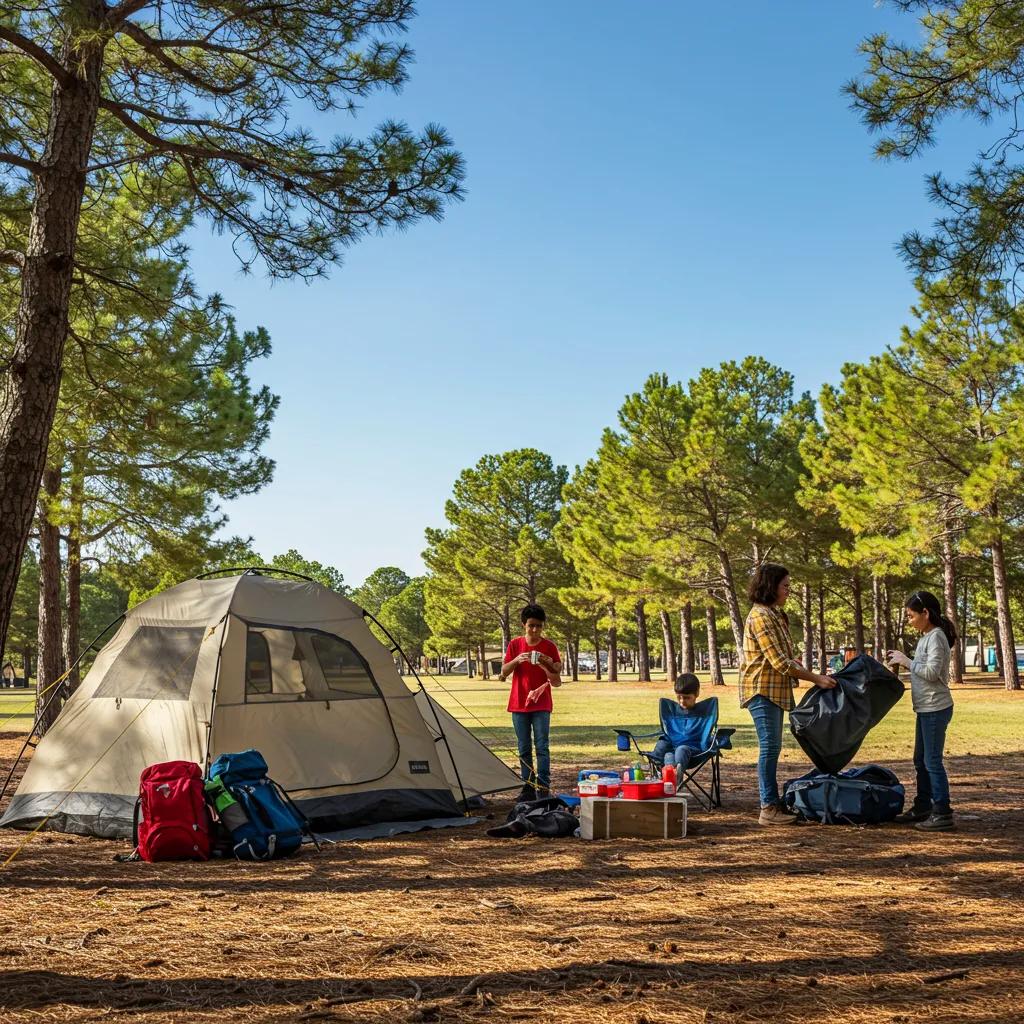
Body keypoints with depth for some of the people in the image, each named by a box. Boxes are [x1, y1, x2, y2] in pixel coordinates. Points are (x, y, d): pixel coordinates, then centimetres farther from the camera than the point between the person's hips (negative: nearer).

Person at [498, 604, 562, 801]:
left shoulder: (549, 646, -1)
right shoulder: (515, 644, 3)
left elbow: (558, 671, 1)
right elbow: (504, 670, 0)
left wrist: (549, 663, -20)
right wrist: (517, 660, -19)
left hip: (541, 705, -2)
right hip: (519, 703, 2)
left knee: (542, 746, -8)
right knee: (524, 748, 6)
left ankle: (543, 788, -6)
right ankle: (528, 788, 12)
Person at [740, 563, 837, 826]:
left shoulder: (775, 614, 16)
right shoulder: (760, 616, -17)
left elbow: (786, 657, 21)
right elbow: (779, 661, -21)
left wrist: (813, 675, 11)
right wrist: (816, 678, -17)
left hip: (774, 691, 10)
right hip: (762, 690, -10)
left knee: (772, 748, 11)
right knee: (770, 747, -9)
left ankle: (773, 803, 17)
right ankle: (768, 808, -5)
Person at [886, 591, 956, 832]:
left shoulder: (936, 637, -14)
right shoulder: (926, 637, 14)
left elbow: (931, 672, -21)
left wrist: (906, 661, -13)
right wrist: (904, 661, 5)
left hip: (936, 708, -10)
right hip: (926, 709, 10)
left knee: (932, 760, -7)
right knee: (920, 760, 15)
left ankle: (942, 813, -2)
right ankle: (922, 808, 24)